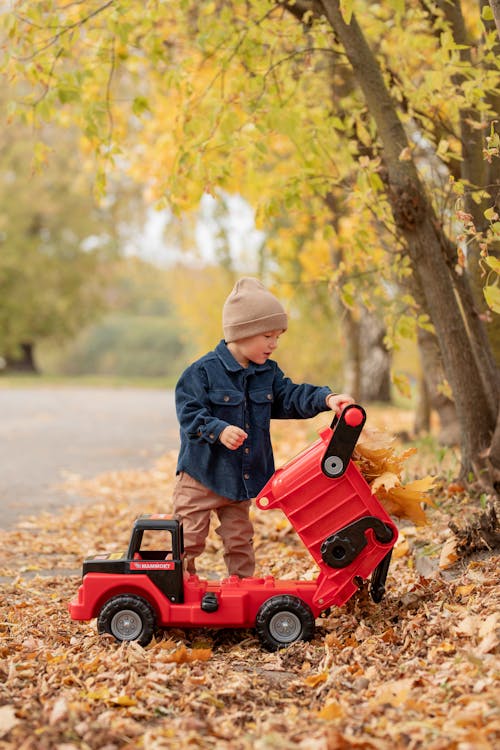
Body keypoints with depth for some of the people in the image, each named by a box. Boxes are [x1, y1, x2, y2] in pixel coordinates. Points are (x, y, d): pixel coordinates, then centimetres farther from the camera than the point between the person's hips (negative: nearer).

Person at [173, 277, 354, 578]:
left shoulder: (268, 373, 5)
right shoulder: (204, 370, -16)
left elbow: (291, 397, 3)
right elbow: (189, 412, -18)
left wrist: (325, 398, -14)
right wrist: (218, 430, -32)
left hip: (242, 474, 6)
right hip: (202, 474, -6)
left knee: (239, 538, 17)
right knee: (189, 538, 1)